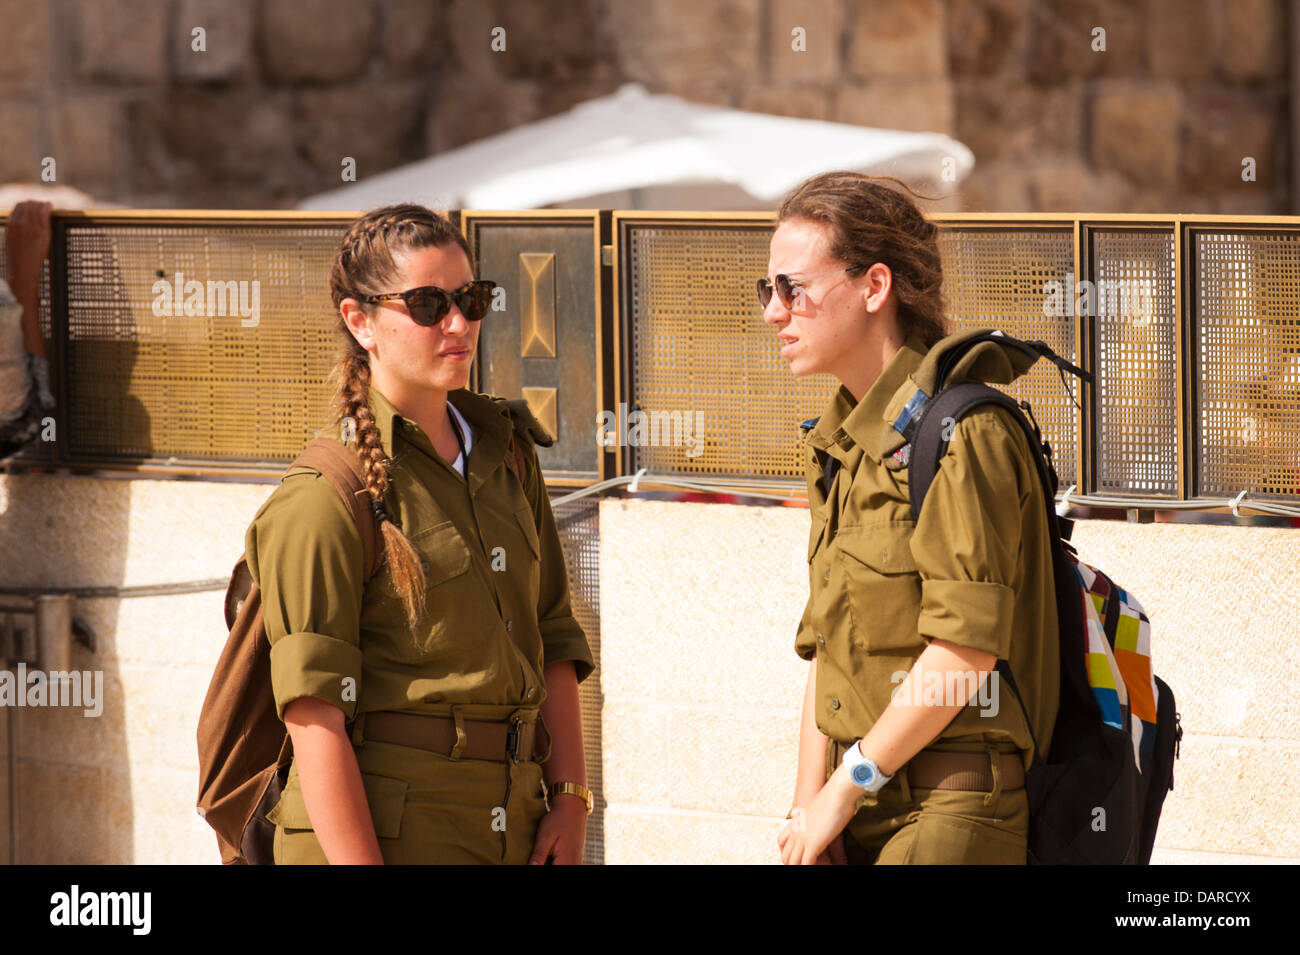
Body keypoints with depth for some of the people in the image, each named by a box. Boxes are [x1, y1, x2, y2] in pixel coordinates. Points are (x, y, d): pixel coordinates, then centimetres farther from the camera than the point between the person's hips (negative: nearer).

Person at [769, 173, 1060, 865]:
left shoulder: (960, 433, -12)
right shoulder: (841, 447, 16)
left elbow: (966, 648, -18)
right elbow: (826, 652, 14)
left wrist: (845, 791, -12)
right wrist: (807, 807, 3)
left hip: (950, 808, -8)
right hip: (867, 812, 8)